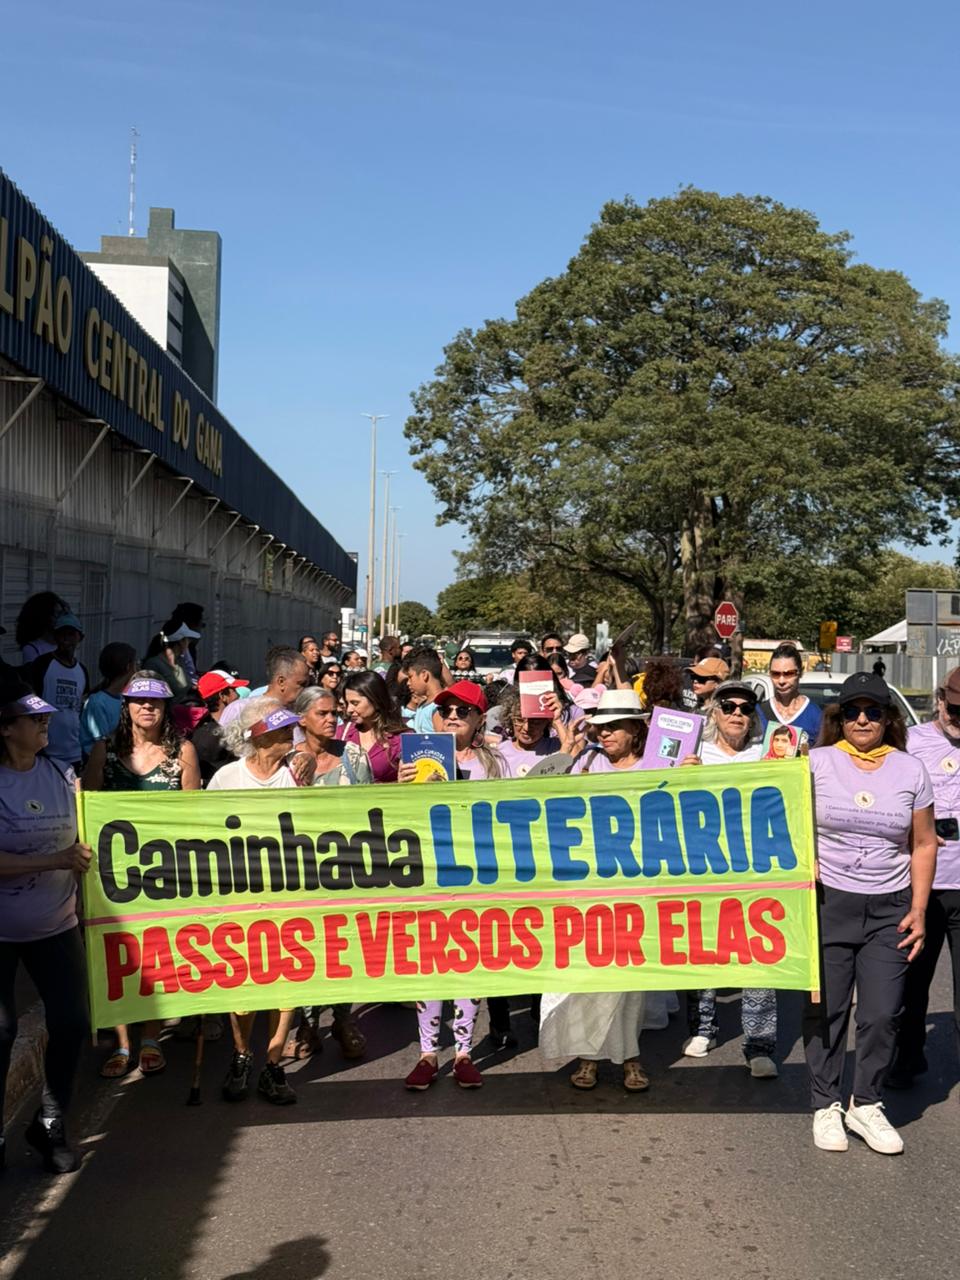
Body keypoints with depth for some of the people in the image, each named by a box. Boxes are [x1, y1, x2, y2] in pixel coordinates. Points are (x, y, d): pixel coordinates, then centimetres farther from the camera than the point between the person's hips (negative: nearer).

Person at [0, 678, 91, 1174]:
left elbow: (83, 839, 14)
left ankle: (50, 1125, 24)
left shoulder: (61, 775, 0)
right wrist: (56, 861, -24)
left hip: (56, 926, 4)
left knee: (71, 1023, 4)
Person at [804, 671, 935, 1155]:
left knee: (881, 1014, 3)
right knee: (825, 1010, 5)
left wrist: (918, 910, 3)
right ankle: (826, 1105, 20)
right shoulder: (817, 762, -1)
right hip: (828, 903, -1)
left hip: (889, 910, 1)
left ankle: (866, 1105, 21)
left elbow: (923, 845, 7)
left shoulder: (911, 769, 3)